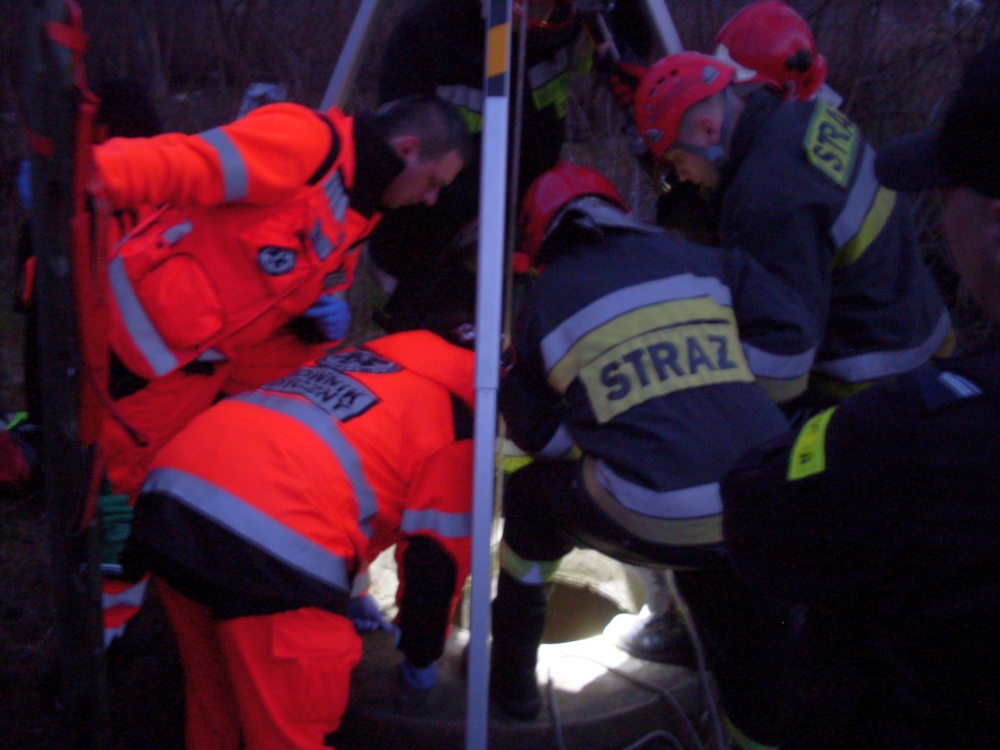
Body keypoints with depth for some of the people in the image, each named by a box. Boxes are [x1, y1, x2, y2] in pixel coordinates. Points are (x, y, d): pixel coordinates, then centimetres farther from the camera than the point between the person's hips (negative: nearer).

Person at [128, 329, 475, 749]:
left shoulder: (363, 359, 30)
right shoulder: (459, 418, 8)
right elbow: (436, 557, 8)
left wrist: (342, 595, 50)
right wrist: (421, 656, 26)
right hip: (267, 542, -8)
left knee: (212, 708, 28)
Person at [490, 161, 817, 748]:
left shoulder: (545, 301, 12)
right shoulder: (699, 261, 14)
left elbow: (539, 434, 16)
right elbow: (791, 349, 6)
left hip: (654, 525, -2)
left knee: (533, 494, 28)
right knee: (756, 672, 24)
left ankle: (513, 672, 39)